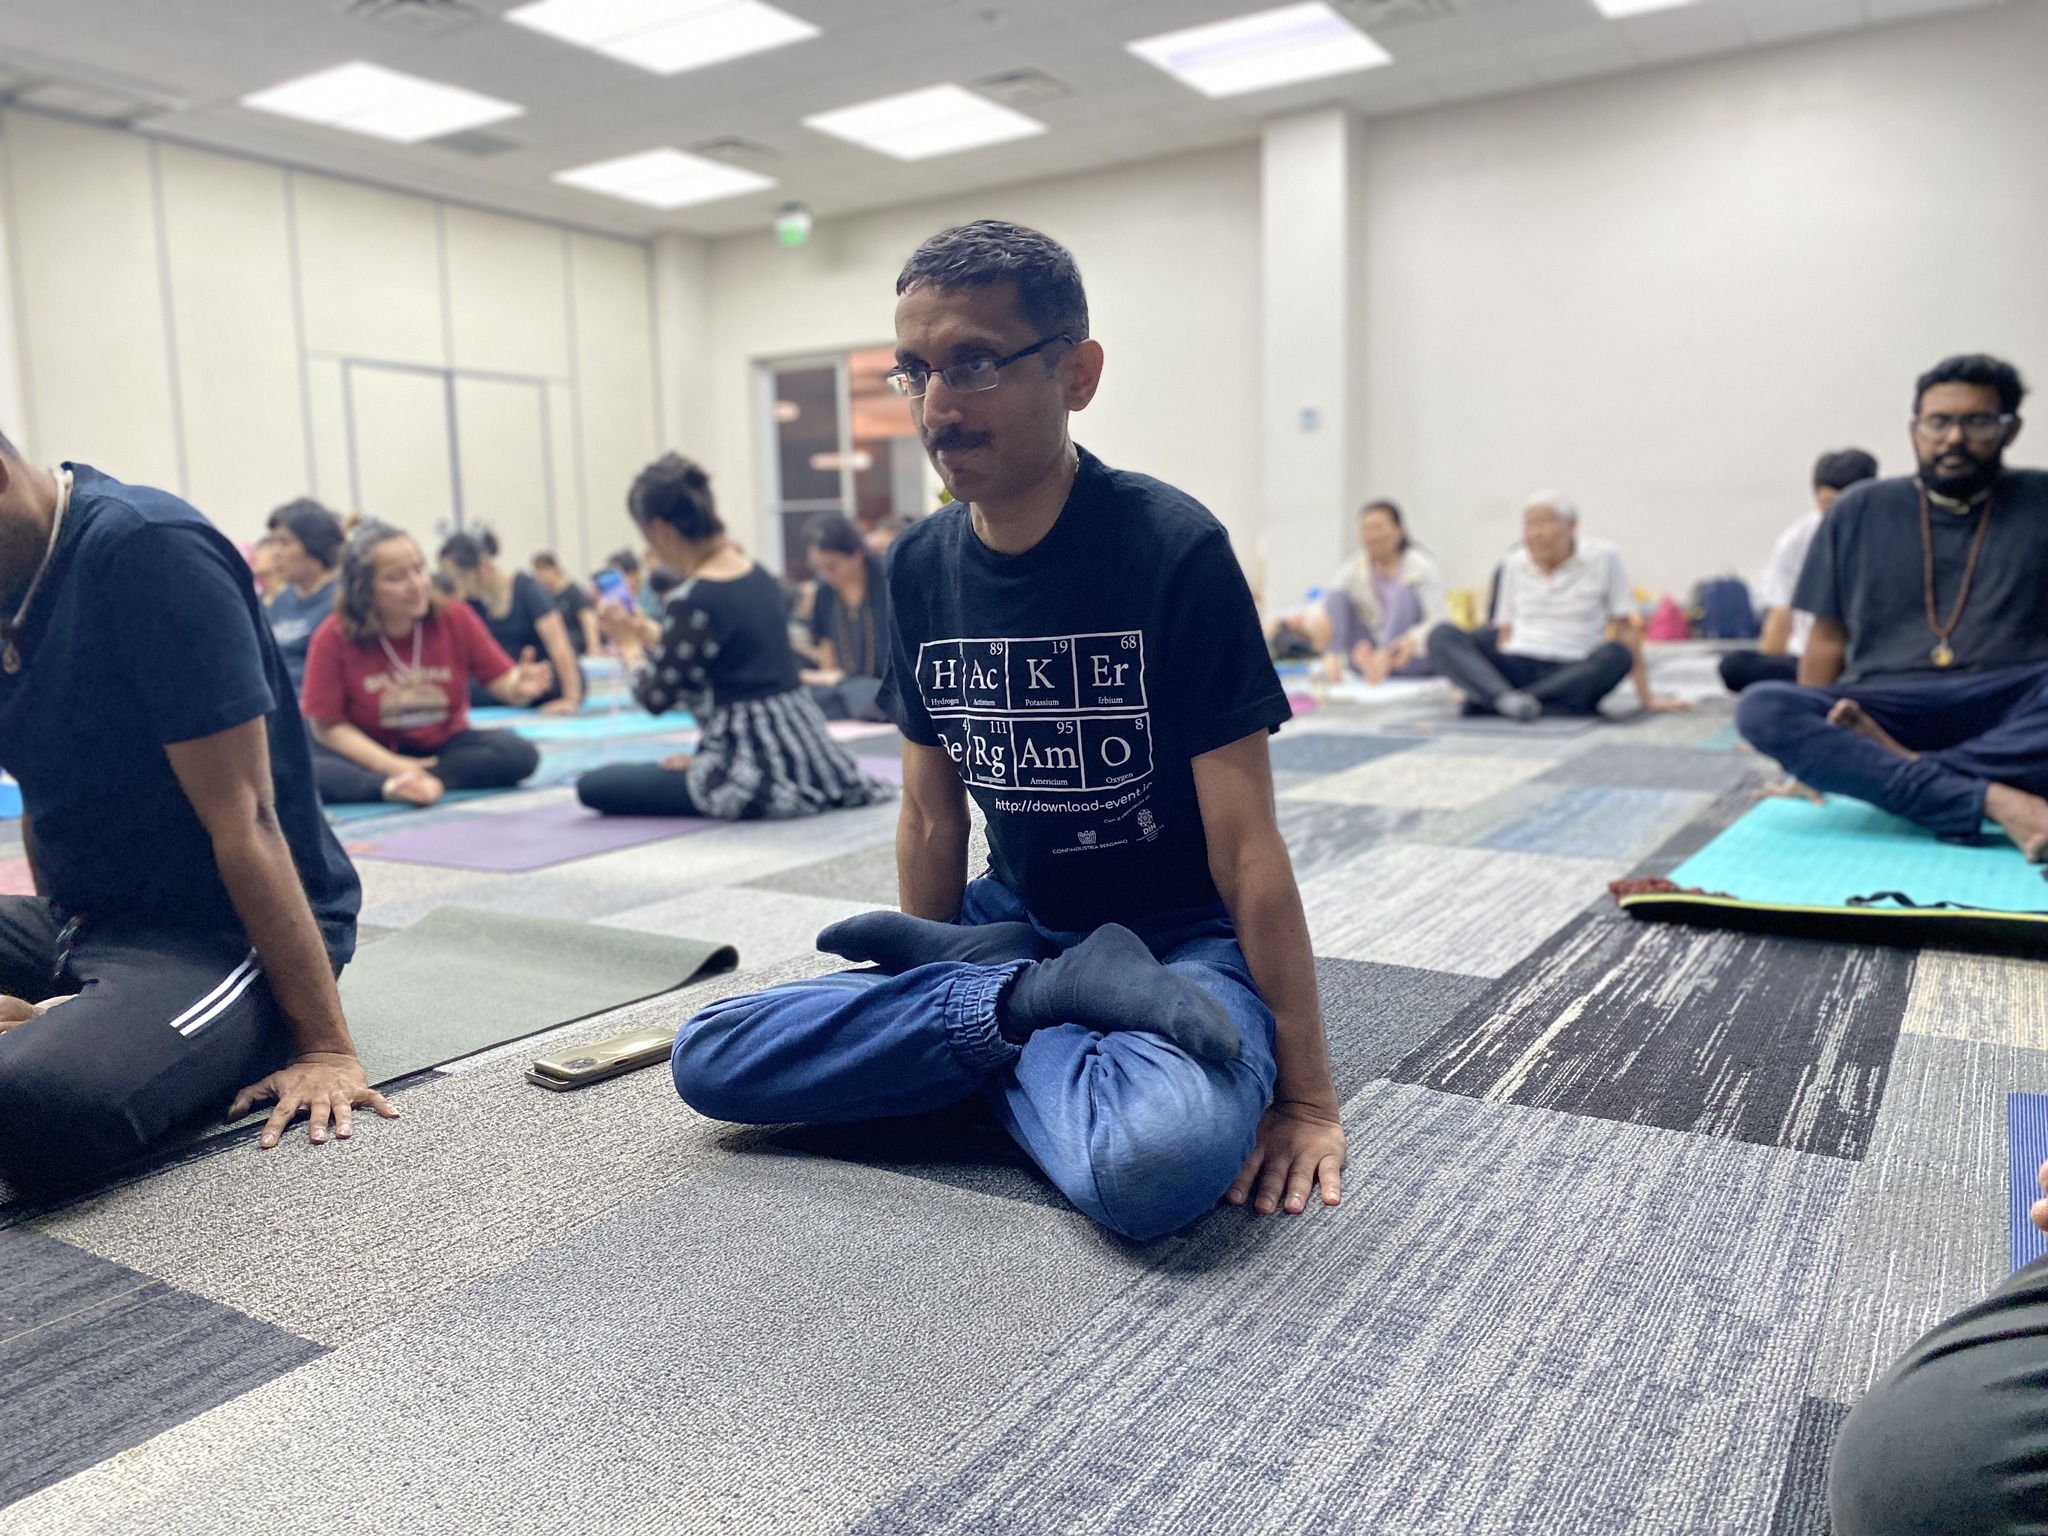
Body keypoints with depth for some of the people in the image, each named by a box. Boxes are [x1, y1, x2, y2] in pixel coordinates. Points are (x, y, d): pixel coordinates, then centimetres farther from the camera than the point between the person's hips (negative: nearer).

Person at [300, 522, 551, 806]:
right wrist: (392, 766, -22)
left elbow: (501, 679, -6)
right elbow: (328, 726, -10)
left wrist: (519, 687, -31)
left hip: (444, 747, 2)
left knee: (520, 754, -26)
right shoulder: (333, 637, -13)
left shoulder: (456, 618, -8)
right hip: (368, 752, -2)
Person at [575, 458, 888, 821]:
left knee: (592, 785, -1)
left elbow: (656, 698, -8)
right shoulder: (759, 577, 6)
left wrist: (629, 645, 10)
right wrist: (653, 634, 29)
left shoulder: (692, 601, -19)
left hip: (758, 776, -9)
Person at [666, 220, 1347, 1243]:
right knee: (707, 1059, -10)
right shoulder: (920, 565, 0)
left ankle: (1006, 1014, -10)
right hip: (1013, 922, 6)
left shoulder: (1174, 549, -17)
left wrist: (1306, 1093, -14)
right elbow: (932, 816, 8)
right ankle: (1040, 994, -11)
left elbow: (1245, 845, -16)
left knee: (1155, 1160, -40)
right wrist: (933, 967, 11)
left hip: (1183, 938, -6)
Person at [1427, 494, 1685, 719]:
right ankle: (1506, 698, -45)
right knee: (1441, 635, -19)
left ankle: (1487, 703, -38)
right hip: (1516, 668, 2)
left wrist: (1645, 698, -3)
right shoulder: (1515, 563, 10)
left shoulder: (1603, 558, 1)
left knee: (1615, 656, -35)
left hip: (1572, 674, -2)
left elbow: (1626, 627, 0)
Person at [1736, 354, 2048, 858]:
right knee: (1761, 709, -30)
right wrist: (1812, 744, 1)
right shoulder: (1860, 513, 13)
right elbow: (1829, 639, 12)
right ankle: (1993, 801, -35)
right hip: (1885, 714, 1)